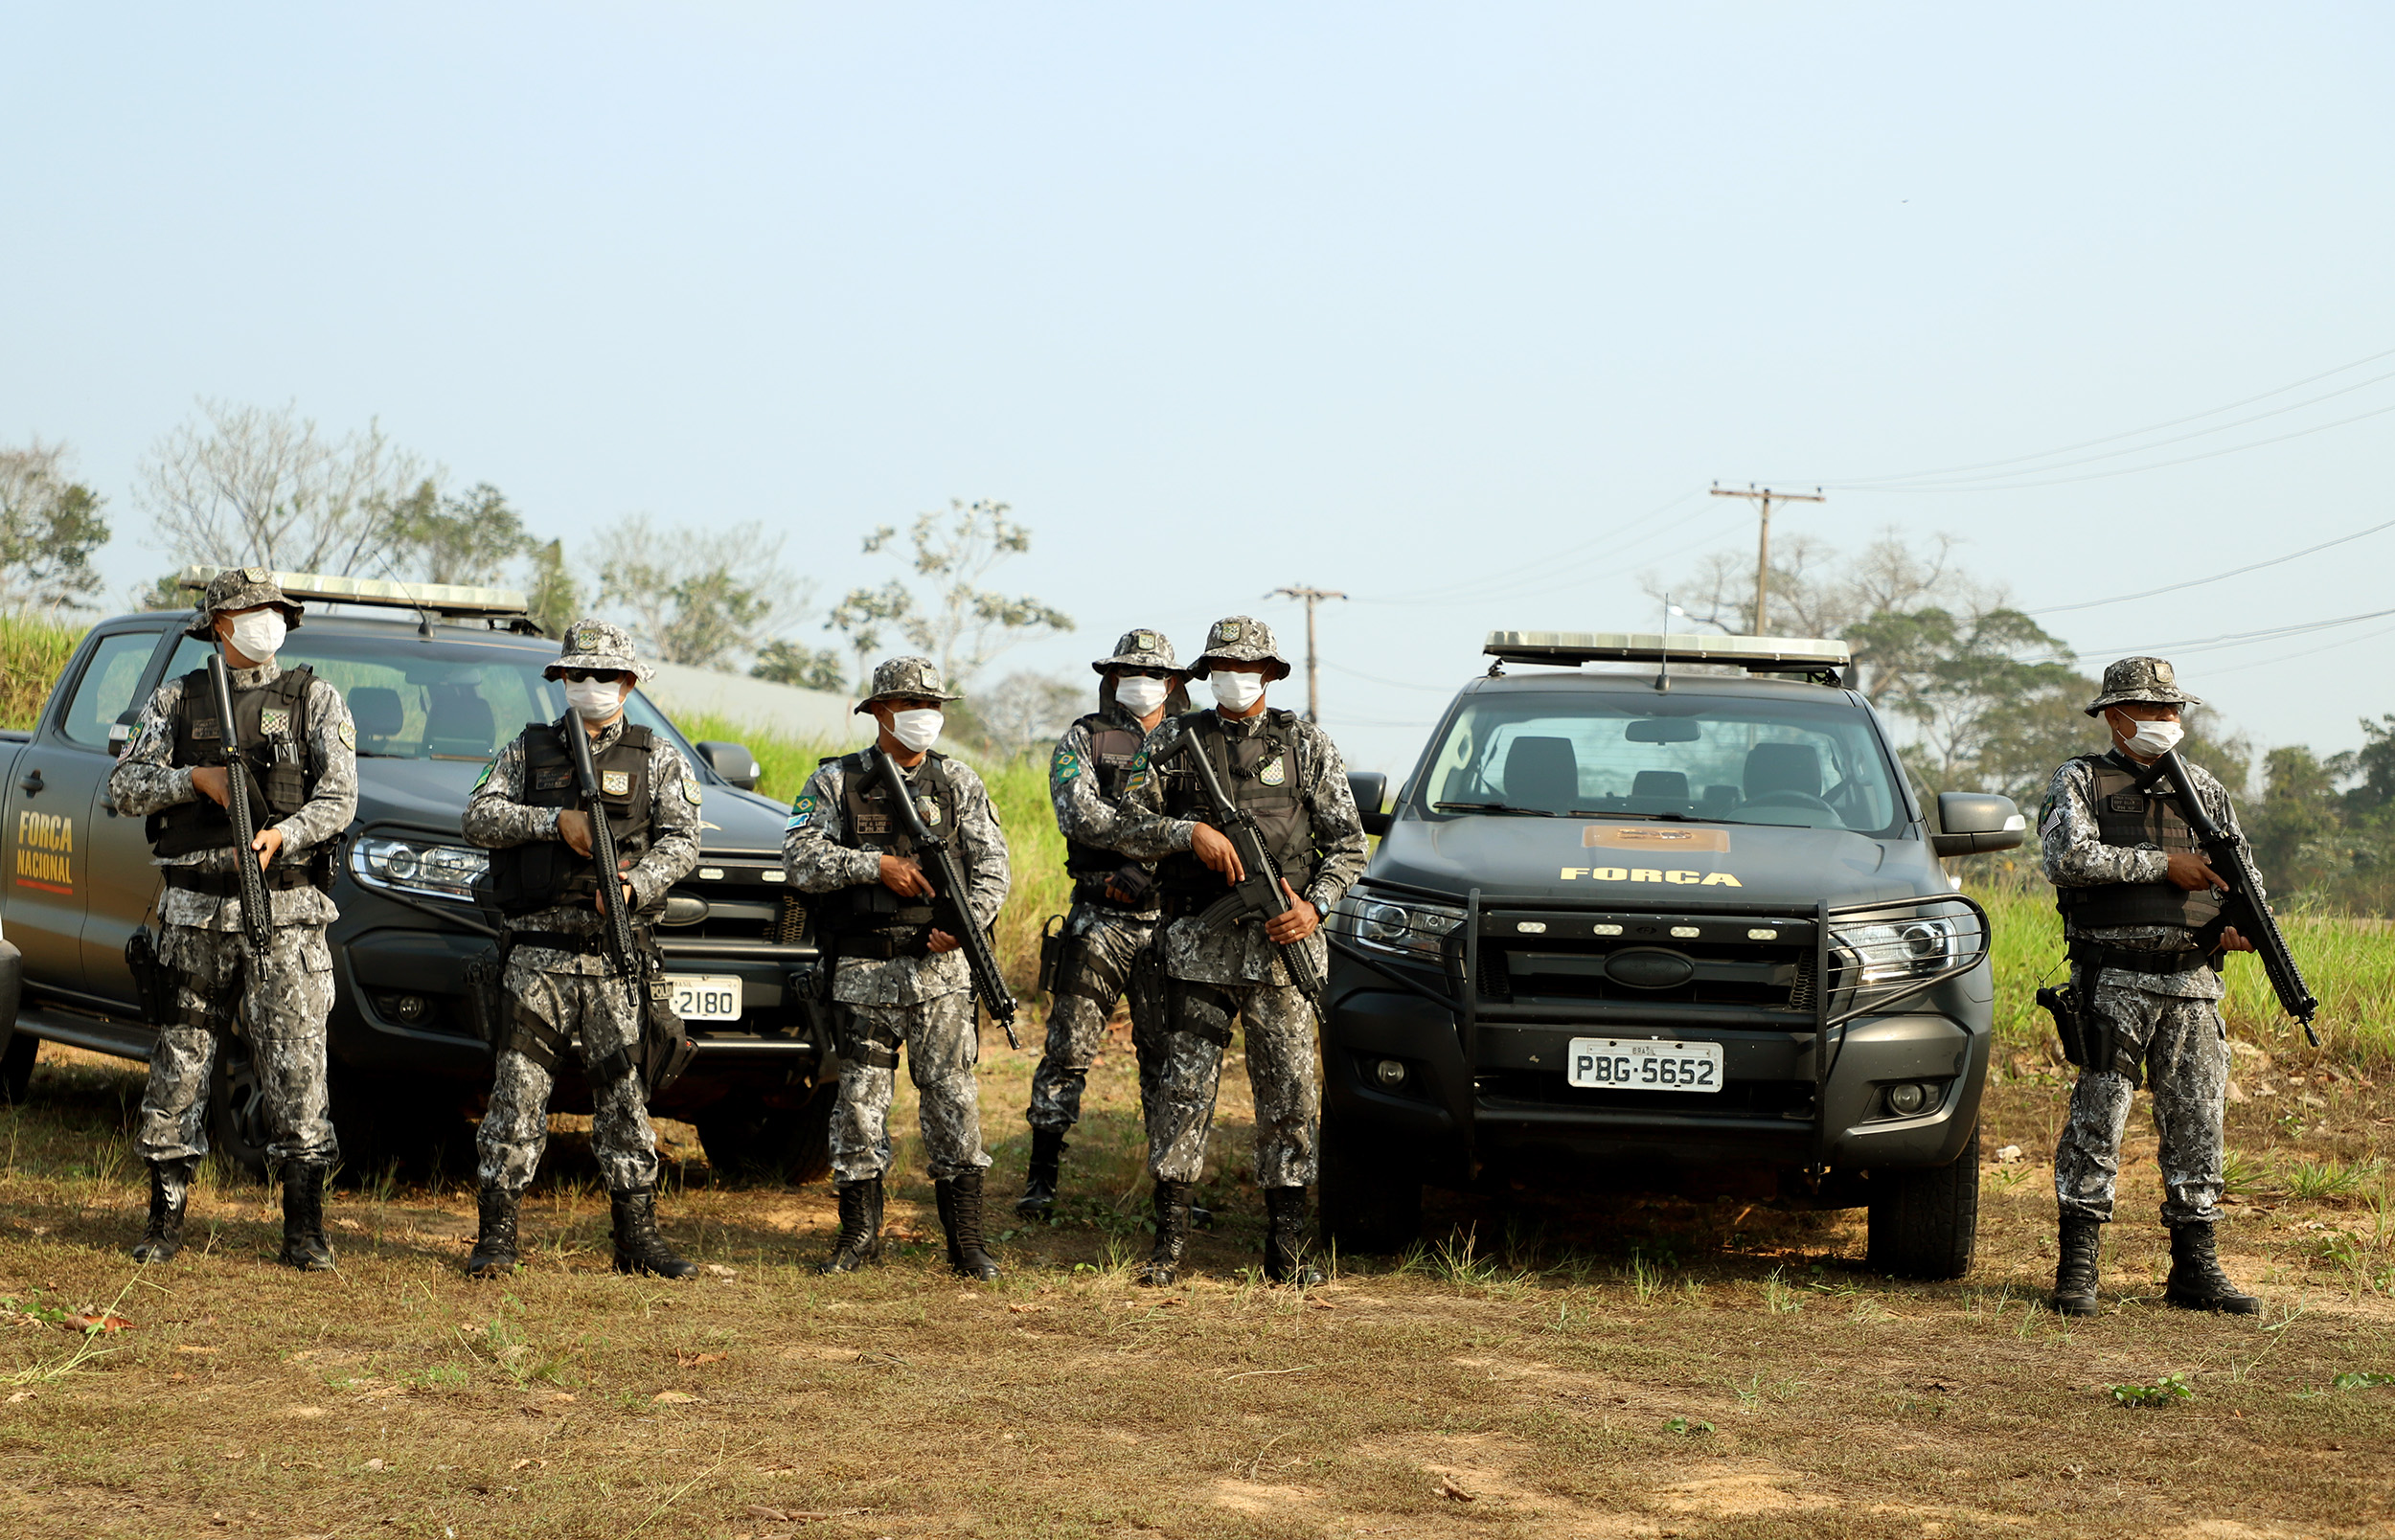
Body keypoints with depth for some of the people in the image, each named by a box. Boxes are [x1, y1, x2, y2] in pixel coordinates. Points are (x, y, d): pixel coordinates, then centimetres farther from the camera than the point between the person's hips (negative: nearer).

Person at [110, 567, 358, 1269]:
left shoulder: (315, 700, 5)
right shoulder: (177, 700, 10)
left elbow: (339, 796, -3)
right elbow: (124, 786, 5)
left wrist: (284, 834, -21)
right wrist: (195, 778, -10)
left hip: (285, 914, -2)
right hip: (195, 914, 2)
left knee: (296, 1067, -6)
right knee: (177, 1066, 4)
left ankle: (305, 1230, -1)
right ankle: (165, 1222, 14)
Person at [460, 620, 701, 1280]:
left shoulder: (658, 759, 9)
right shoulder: (527, 750, 12)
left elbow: (681, 840, -2)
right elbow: (480, 817, 1)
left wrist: (634, 886, -19)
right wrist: (555, 821, -12)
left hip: (617, 955, 0)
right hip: (537, 951, 0)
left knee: (623, 1092, 1)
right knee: (518, 1090, -3)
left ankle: (637, 1236, 6)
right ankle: (496, 1237, 0)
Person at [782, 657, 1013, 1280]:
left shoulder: (958, 782, 9)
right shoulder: (836, 781, 5)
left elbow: (992, 864, 4)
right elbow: (800, 858, -5)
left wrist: (968, 922, -14)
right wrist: (877, 865, -15)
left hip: (940, 966, 0)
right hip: (862, 970, 0)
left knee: (952, 1098, -3)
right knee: (859, 1097, 3)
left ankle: (966, 1241, 1)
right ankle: (860, 1233, 14)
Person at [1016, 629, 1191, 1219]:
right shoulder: (1083, 741, 4)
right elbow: (1078, 814, -12)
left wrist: (1142, 869, -13)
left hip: (1170, 923, 2)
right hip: (1099, 922, -2)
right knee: (1069, 1048, -2)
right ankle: (1042, 1178, 4)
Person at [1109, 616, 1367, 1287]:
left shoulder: (1308, 745, 9)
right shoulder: (1172, 742, 9)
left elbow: (1348, 841, 7)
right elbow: (1128, 826, 5)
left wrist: (1314, 905, -9)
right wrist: (1191, 833, -12)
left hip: (1282, 942, 0)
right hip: (1198, 946, 0)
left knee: (1290, 1092, 0)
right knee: (1185, 1087, -2)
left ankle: (1286, 1248, 6)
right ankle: (1169, 1242, 4)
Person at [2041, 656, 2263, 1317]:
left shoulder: (2205, 791, 16)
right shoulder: (2080, 781, 2)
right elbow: (2068, 856, -15)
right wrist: (2163, 865, -14)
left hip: (2192, 983, 4)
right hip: (2113, 981, -4)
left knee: (2197, 1123, 5)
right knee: (2097, 1119, -6)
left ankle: (2194, 1267, 12)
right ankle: (2077, 1266, -1)